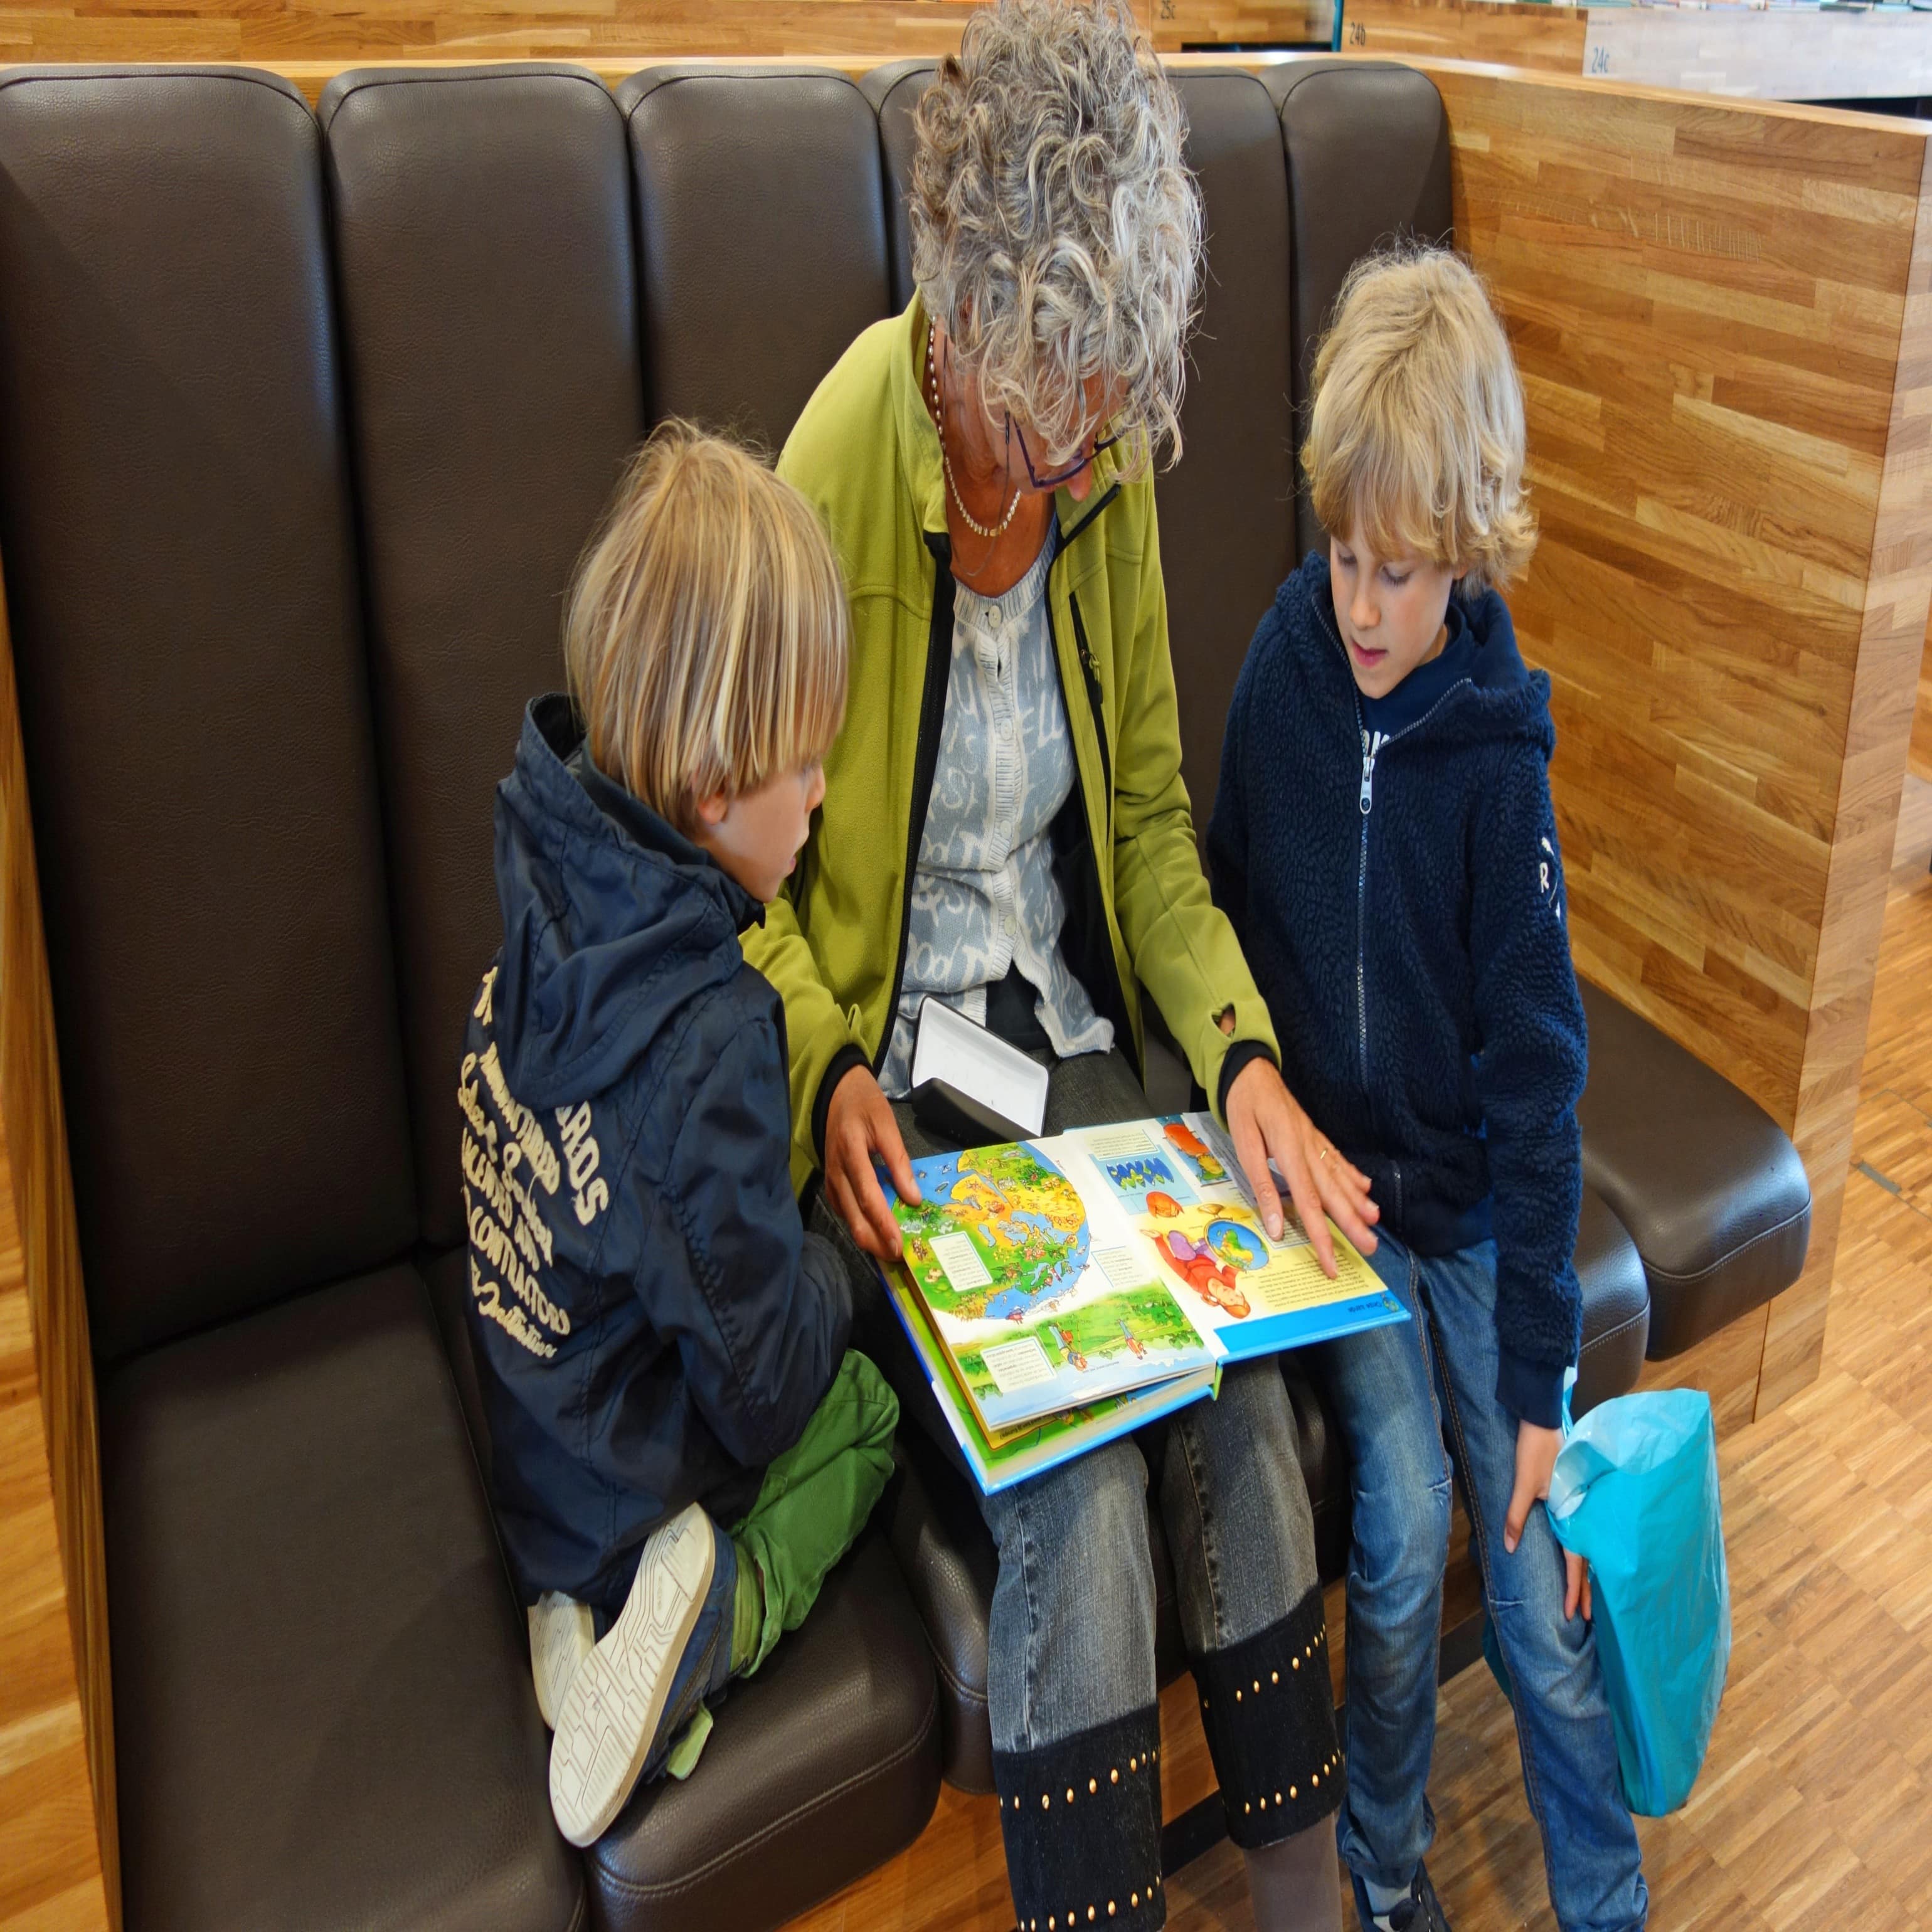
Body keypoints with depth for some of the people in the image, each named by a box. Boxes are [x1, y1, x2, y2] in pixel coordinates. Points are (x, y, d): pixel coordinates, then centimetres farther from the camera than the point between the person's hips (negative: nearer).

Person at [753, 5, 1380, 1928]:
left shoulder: (1112, 473, 0)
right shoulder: (832, 487, -16)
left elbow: (1150, 813, 6)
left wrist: (1240, 1048, -8)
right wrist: (826, 1067, -23)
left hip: (1078, 1043, 4)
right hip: (897, 1092, -4)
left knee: (1245, 1401, -16)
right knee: (1078, 1483, -22)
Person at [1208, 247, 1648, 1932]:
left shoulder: (1494, 755, -14)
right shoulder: (1281, 673, -6)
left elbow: (1533, 1069, -12)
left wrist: (1543, 1376, -11)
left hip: (1469, 1190, -1)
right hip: (1323, 1170, 1)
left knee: (1537, 1567, -1)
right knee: (1407, 1519, -10)